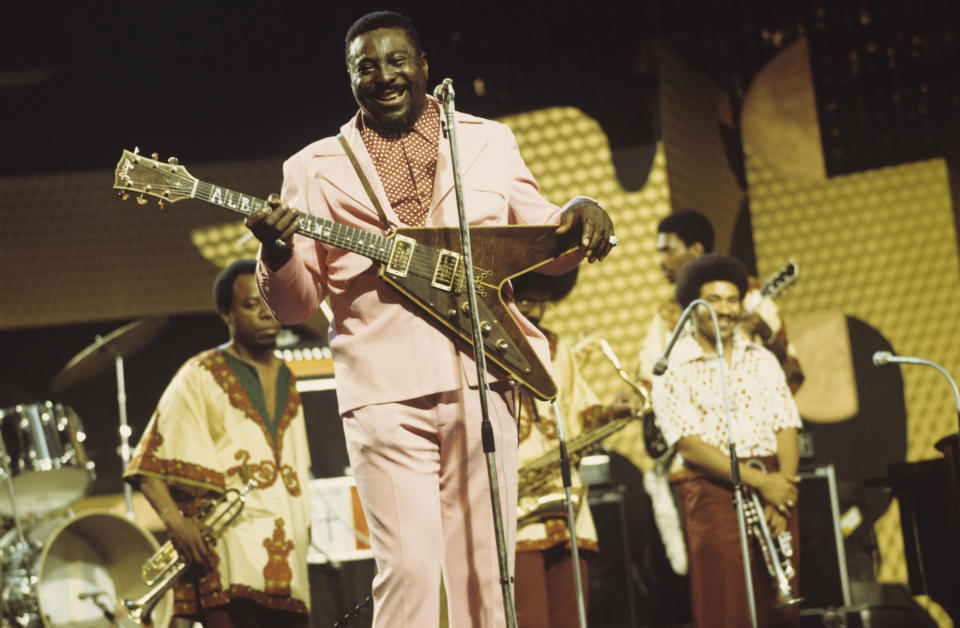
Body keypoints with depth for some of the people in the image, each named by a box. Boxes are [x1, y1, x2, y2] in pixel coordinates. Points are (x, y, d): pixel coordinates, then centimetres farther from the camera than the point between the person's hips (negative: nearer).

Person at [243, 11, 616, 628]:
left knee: (485, 567, 2)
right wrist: (278, 253, -15)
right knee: (409, 566, -11)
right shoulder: (315, 168, 12)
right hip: (384, 391, -2)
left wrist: (580, 217, -3)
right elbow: (296, 304, 8)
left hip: (480, 378, 2)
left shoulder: (489, 142, 17)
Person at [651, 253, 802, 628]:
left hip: (774, 487, 4)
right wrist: (757, 481, -16)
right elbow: (688, 442, -10)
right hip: (713, 490, -4)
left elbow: (786, 427, 8)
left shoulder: (762, 361, 15)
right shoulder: (672, 369, 0)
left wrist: (783, 489, -9)